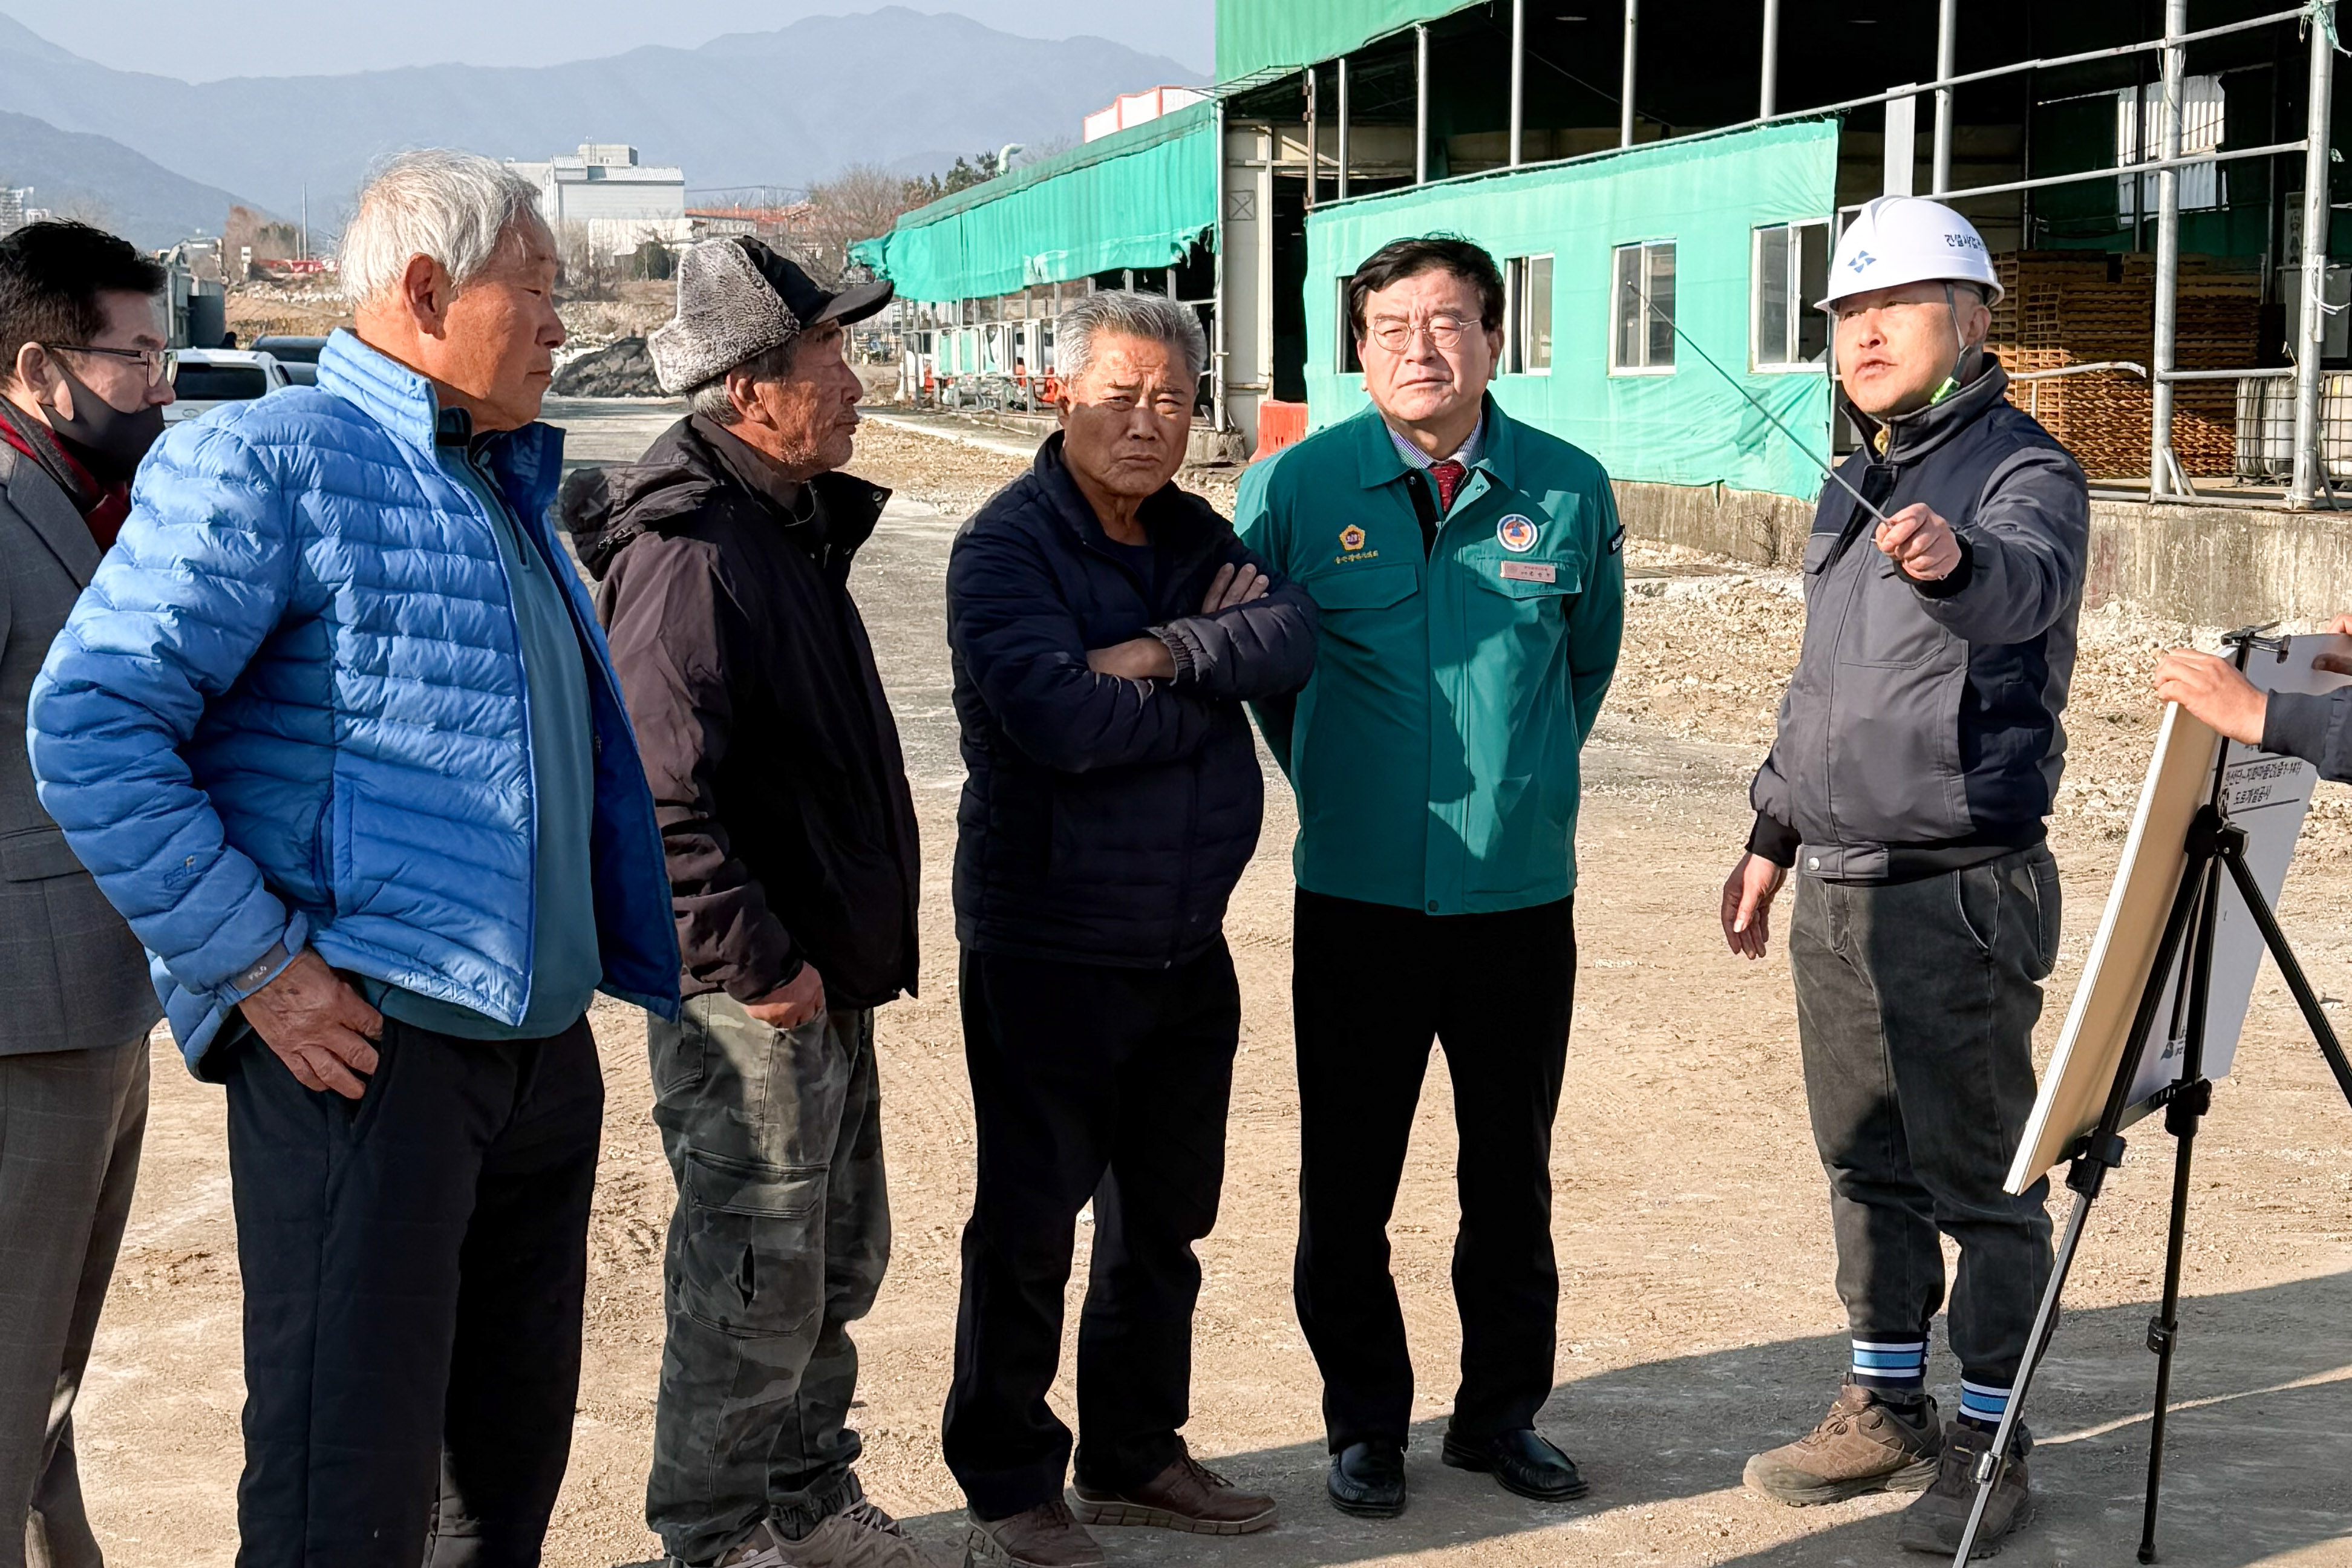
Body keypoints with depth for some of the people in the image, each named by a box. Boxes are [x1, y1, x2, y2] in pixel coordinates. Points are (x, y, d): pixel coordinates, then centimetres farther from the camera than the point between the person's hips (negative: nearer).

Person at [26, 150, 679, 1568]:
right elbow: (89, 726, -16)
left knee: (512, 1452, 17)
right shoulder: (272, 462, -8)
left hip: (542, 1049, 8)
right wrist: (258, 967, -18)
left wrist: (616, 960, 15)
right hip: (363, 1047, -8)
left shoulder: (505, 485, 18)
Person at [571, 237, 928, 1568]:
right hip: (750, 998, -10)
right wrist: (756, 965, -22)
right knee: (756, 1286, 2)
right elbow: (663, 797, -27)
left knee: (840, 1260, 20)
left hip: (823, 972, 10)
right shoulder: (692, 551, -20)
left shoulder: (791, 526, 13)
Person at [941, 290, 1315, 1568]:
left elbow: (1294, 636, -8)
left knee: (1163, 1220, 17)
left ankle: (1134, 1458, 32)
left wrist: (1165, 654, -23)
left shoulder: (1194, 535, 9)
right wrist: (1212, 675, -13)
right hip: (1048, 947, -7)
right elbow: (1059, 716, -27)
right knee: (1030, 1224, 3)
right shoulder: (1005, 546, -12)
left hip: (1187, 943, 7)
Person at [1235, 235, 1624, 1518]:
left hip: (1522, 896, 2)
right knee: (1347, 1183, 7)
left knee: (1511, 1176, 13)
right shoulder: (1295, 488, -5)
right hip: (1357, 897, -1)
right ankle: (1364, 1423, 24)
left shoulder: (1570, 491, 0)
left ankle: (1502, 1412, 29)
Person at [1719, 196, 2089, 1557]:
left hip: (1962, 893, -8)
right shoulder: (1855, 485, 14)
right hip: (1835, 888, 8)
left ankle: (1988, 1442, 13)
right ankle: (1887, 1409, 28)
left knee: (1980, 1181, 1)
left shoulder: (2025, 471, -12)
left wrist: (1957, 561, -58)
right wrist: (1773, 838, 22)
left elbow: (2030, 580, -36)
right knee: (1868, 1166, 16)